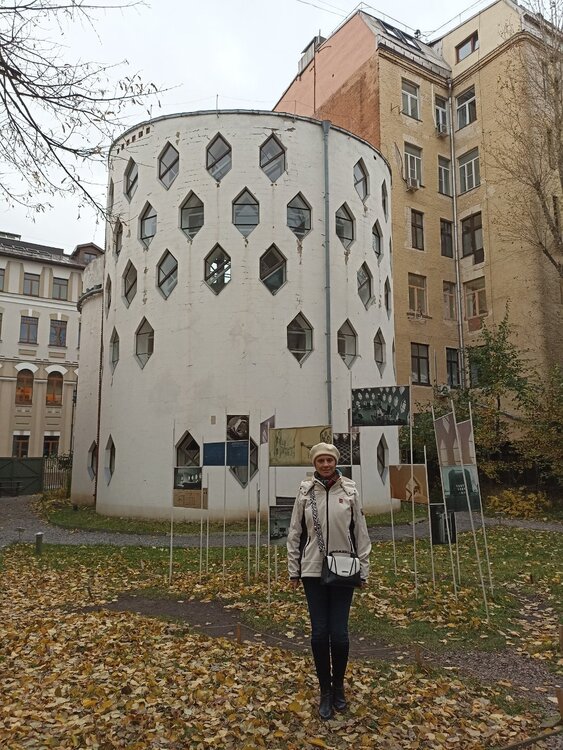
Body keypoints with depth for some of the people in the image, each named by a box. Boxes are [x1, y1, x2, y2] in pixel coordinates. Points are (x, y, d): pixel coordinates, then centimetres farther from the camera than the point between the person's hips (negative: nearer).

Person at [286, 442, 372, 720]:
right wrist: (293, 570, 4)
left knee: (339, 633, 3)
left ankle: (339, 687, 29)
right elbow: (295, 533, 3)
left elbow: (361, 532, 1)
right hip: (313, 571, 1)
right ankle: (325, 692, 25)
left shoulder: (349, 491, -3)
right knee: (319, 633, 5)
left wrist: (363, 570, 1)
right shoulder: (305, 491, -2)